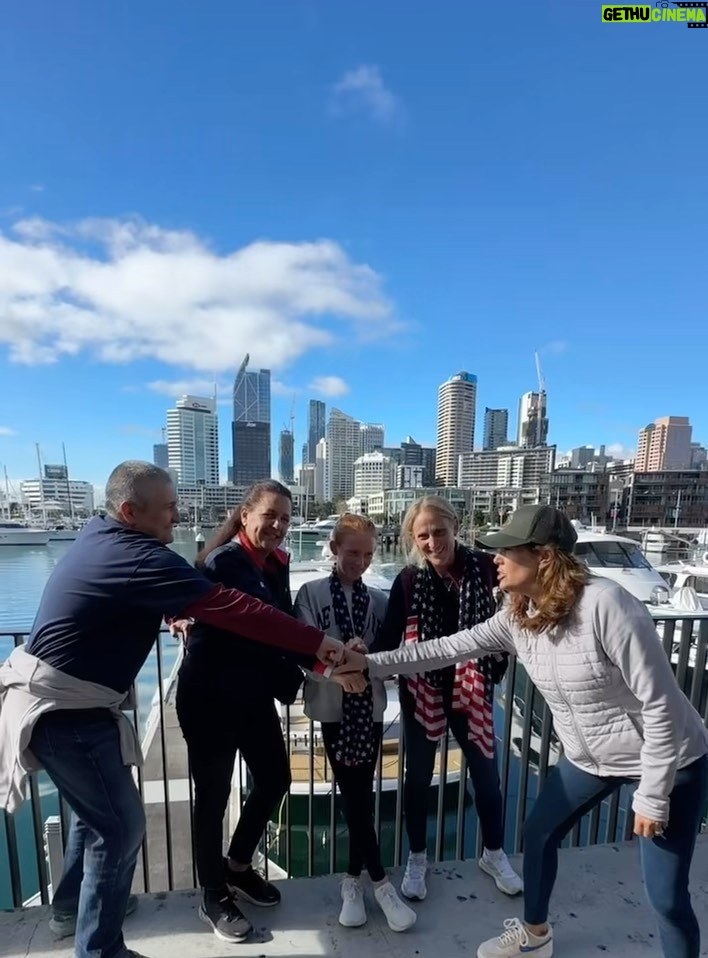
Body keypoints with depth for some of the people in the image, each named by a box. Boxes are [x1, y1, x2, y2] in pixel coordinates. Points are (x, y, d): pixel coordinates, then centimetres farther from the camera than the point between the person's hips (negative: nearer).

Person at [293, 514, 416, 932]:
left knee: (361, 795, 9)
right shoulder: (311, 593, -4)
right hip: (333, 705, -2)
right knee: (355, 796, 3)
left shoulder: (379, 599, 5)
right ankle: (380, 881, 21)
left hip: (371, 706, 3)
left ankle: (354, 879, 29)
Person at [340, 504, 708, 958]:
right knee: (539, 834, 16)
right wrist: (372, 663, -9)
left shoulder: (605, 604, -32)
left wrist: (652, 797, -18)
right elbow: (450, 648, -7)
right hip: (588, 757, 7)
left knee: (667, 895, 4)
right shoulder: (517, 616, -11)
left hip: (667, 760, -6)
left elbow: (660, 704, -25)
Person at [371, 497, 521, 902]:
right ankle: (417, 859, 41)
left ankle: (494, 854, 46)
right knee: (419, 777, 16)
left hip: (472, 688, 1)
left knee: (487, 774, 18)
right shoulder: (409, 581, -15)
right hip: (423, 690, -1)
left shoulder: (483, 566, -14)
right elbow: (389, 638, -13)